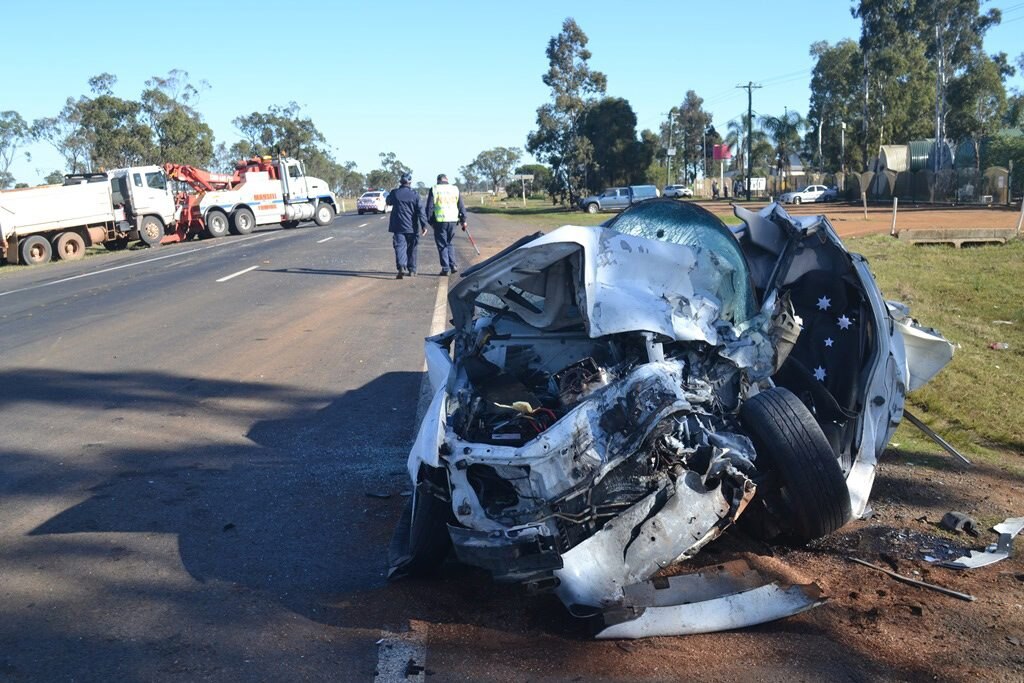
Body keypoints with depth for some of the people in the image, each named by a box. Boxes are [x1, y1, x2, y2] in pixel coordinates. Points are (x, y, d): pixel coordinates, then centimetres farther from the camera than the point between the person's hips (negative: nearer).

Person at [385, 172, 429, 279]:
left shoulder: (394, 193, -3)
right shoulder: (415, 194, -4)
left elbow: (388, 202, 19)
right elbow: (421, 211, -7)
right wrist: (424, 225, -5)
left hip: (398, 227, -1)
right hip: (412, 227, 1)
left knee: (400, 247, -6)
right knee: (412, 249, 14)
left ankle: (402, 267, -28)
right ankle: (412, 270, 20)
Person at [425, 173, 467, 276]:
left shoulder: (434, 190, 0)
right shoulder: (455, 189, 7)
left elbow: (429, 207, -1)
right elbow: (461, 206, 9)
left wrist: (430, 221, 6)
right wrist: (463, 220, 15)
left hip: (439, 221, -3)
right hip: (452, 220, 3)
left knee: (442, 245, 4)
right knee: (449, 243, 18)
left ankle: (446, 268, 1)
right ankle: (453, 265, 8)